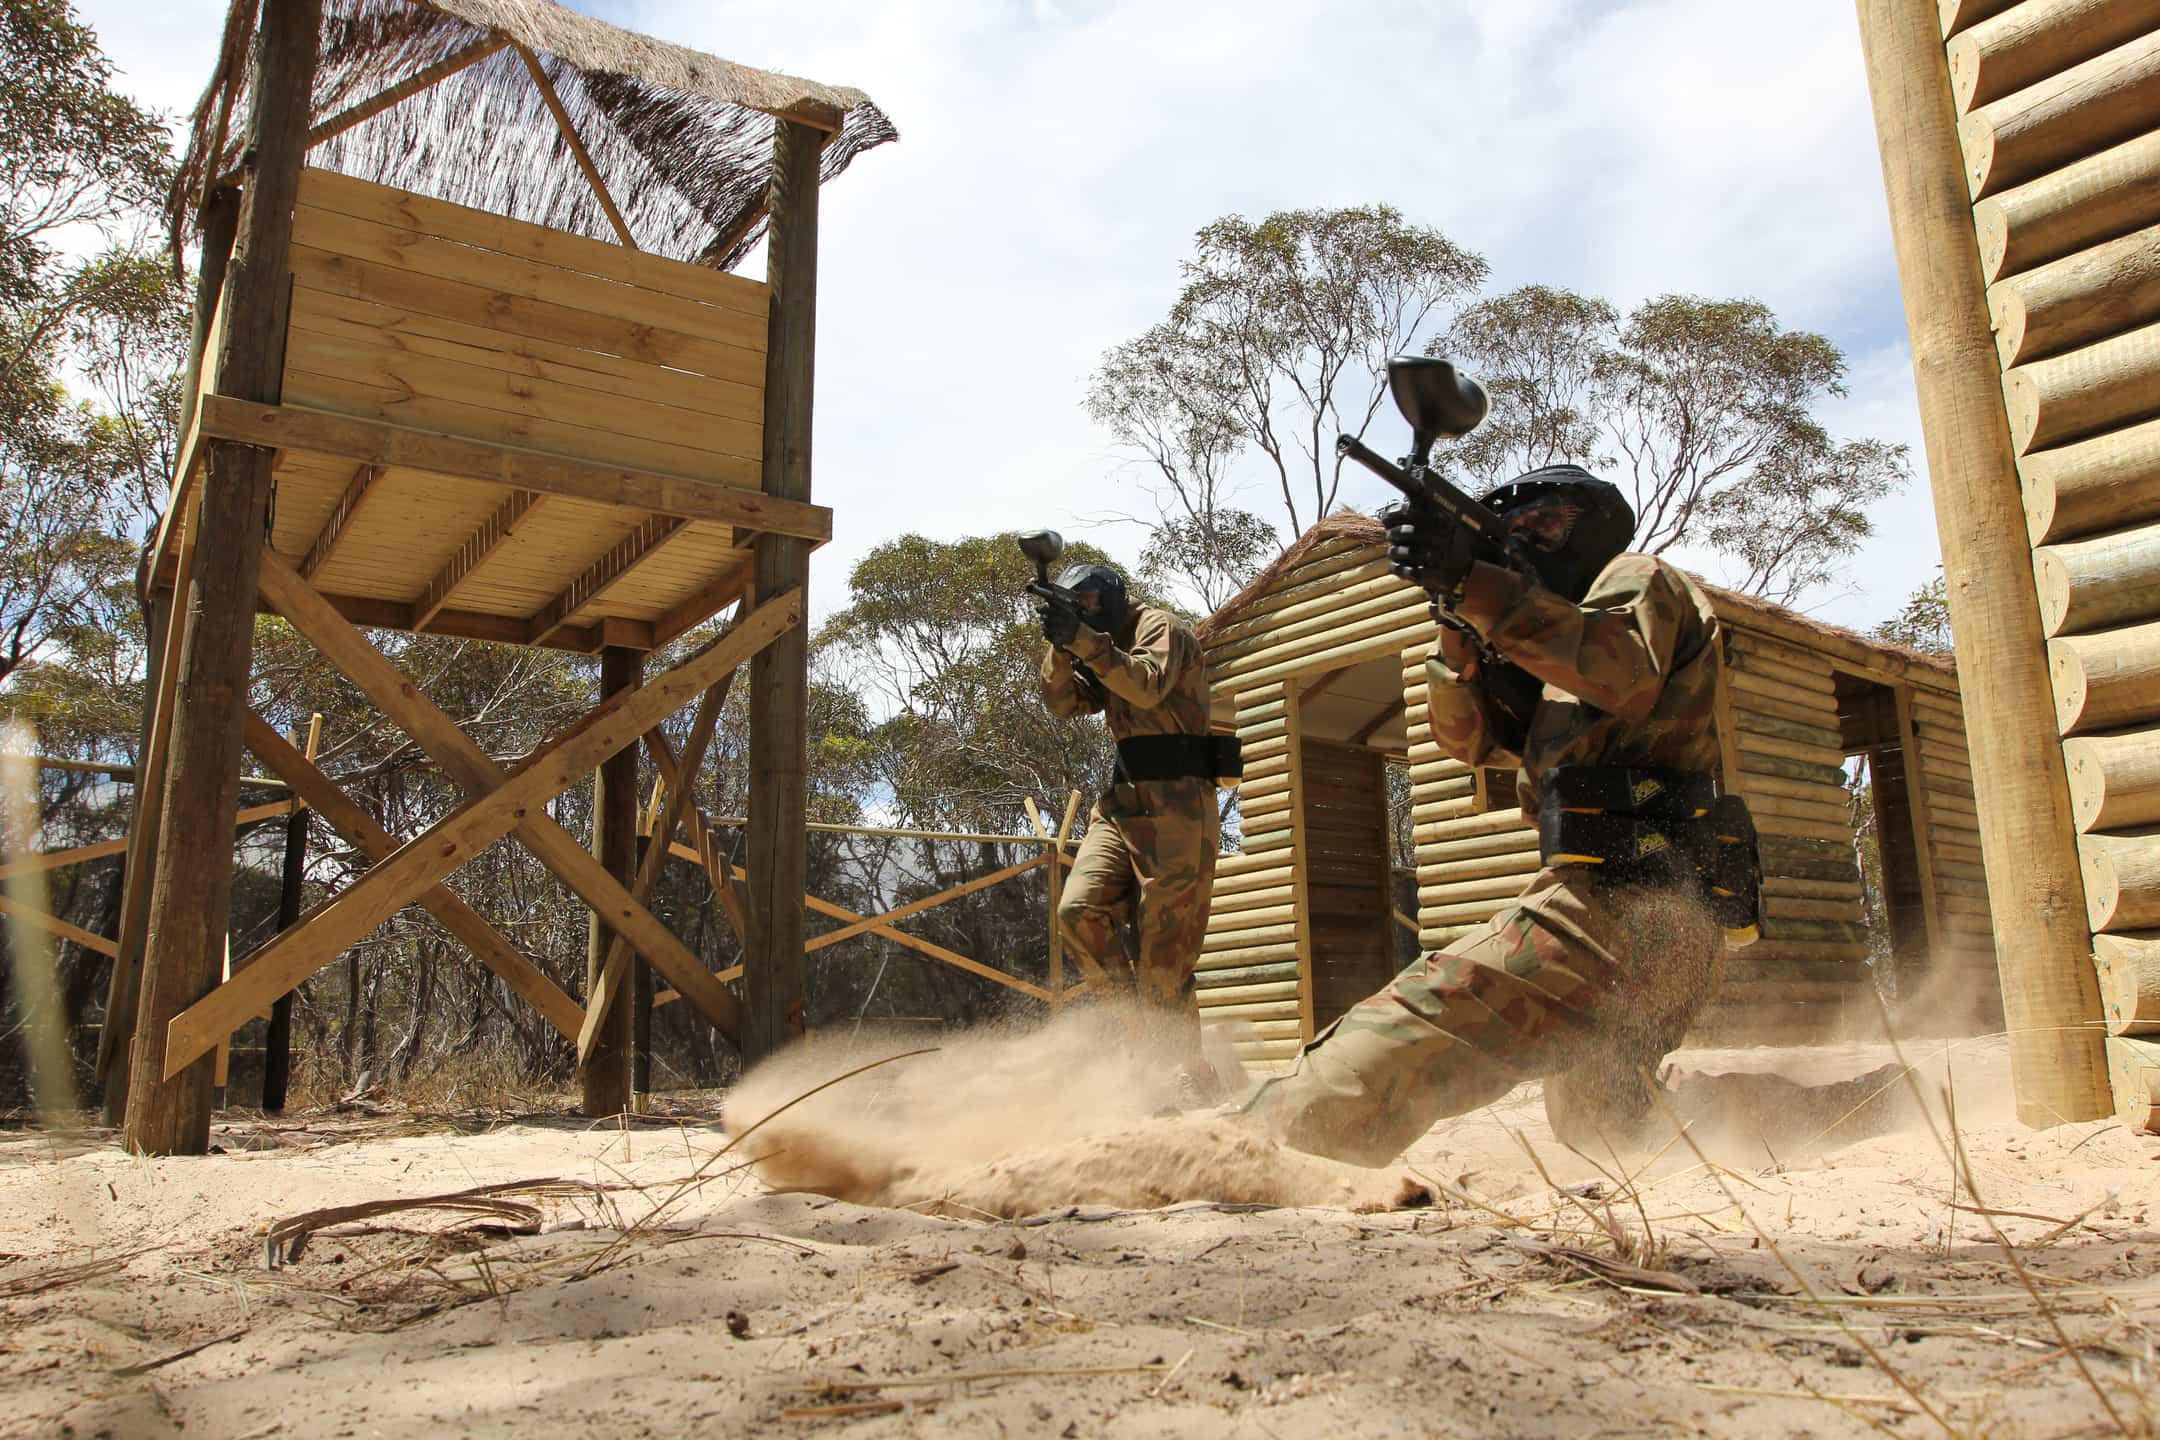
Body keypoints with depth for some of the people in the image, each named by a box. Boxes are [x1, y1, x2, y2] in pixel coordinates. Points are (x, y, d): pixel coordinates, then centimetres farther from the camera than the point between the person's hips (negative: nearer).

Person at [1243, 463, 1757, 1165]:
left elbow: (1626, 673, -19)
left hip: (1627, 898, -11)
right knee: (1597, 1124, 26)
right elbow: (1472, 735, 18)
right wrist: (1461, 618, 2)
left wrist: (1474, 582, -26)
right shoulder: (1559, 678, 32)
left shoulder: (1637, 578, 6)